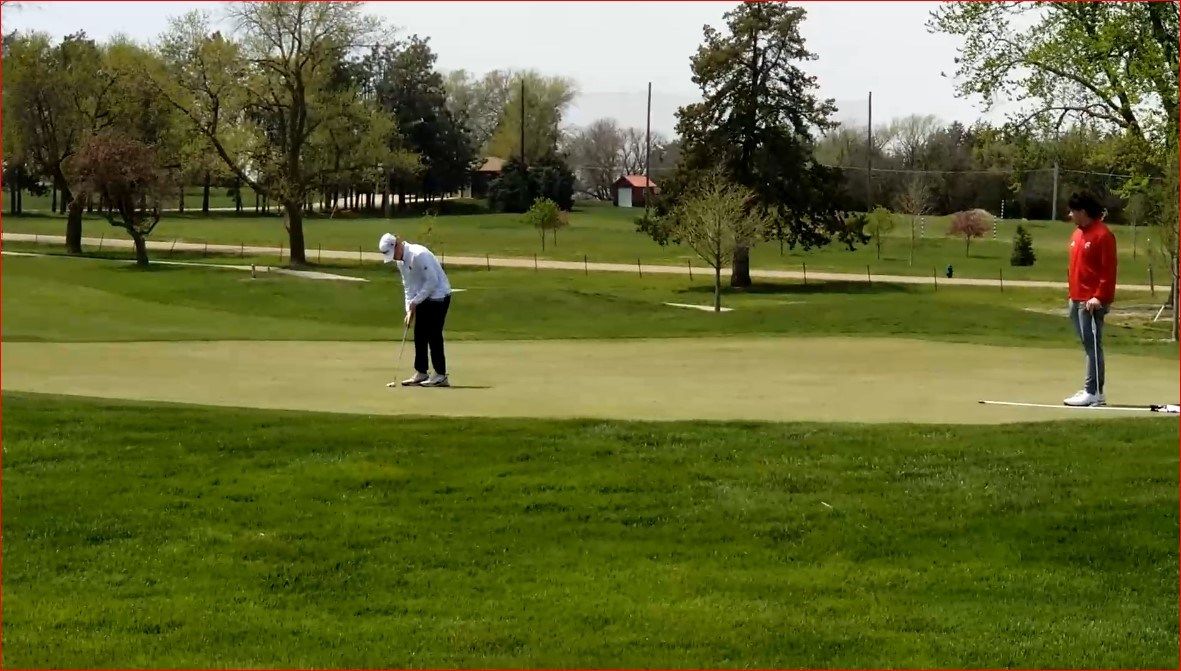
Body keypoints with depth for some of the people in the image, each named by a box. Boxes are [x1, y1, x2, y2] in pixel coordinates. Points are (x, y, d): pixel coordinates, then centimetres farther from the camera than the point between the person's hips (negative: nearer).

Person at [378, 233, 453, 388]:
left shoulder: (419, 255, -23)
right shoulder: (401, 261, 7)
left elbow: (432, 281, -23)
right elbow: (408, 287, 12)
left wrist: (415, 301, -19)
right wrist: (409, 310, 1)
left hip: (438, 295, -9)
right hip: (423, 298, 9)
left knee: (434, 336, -9)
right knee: (420, 336, 8)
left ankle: (440, 376, -6)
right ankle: (421, 374, 14)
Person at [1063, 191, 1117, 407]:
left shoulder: (1102, 235, -11)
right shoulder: (1077, 234, 16)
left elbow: (1108, 270, -14)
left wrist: (1099, 297, -19)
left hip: (1092, 302, -9)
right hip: (1077, 300, 9)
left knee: (1092, 345, -8)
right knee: (1088, 345, 10)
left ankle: (1093, 392, -7)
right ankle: (1091, 390, 13)